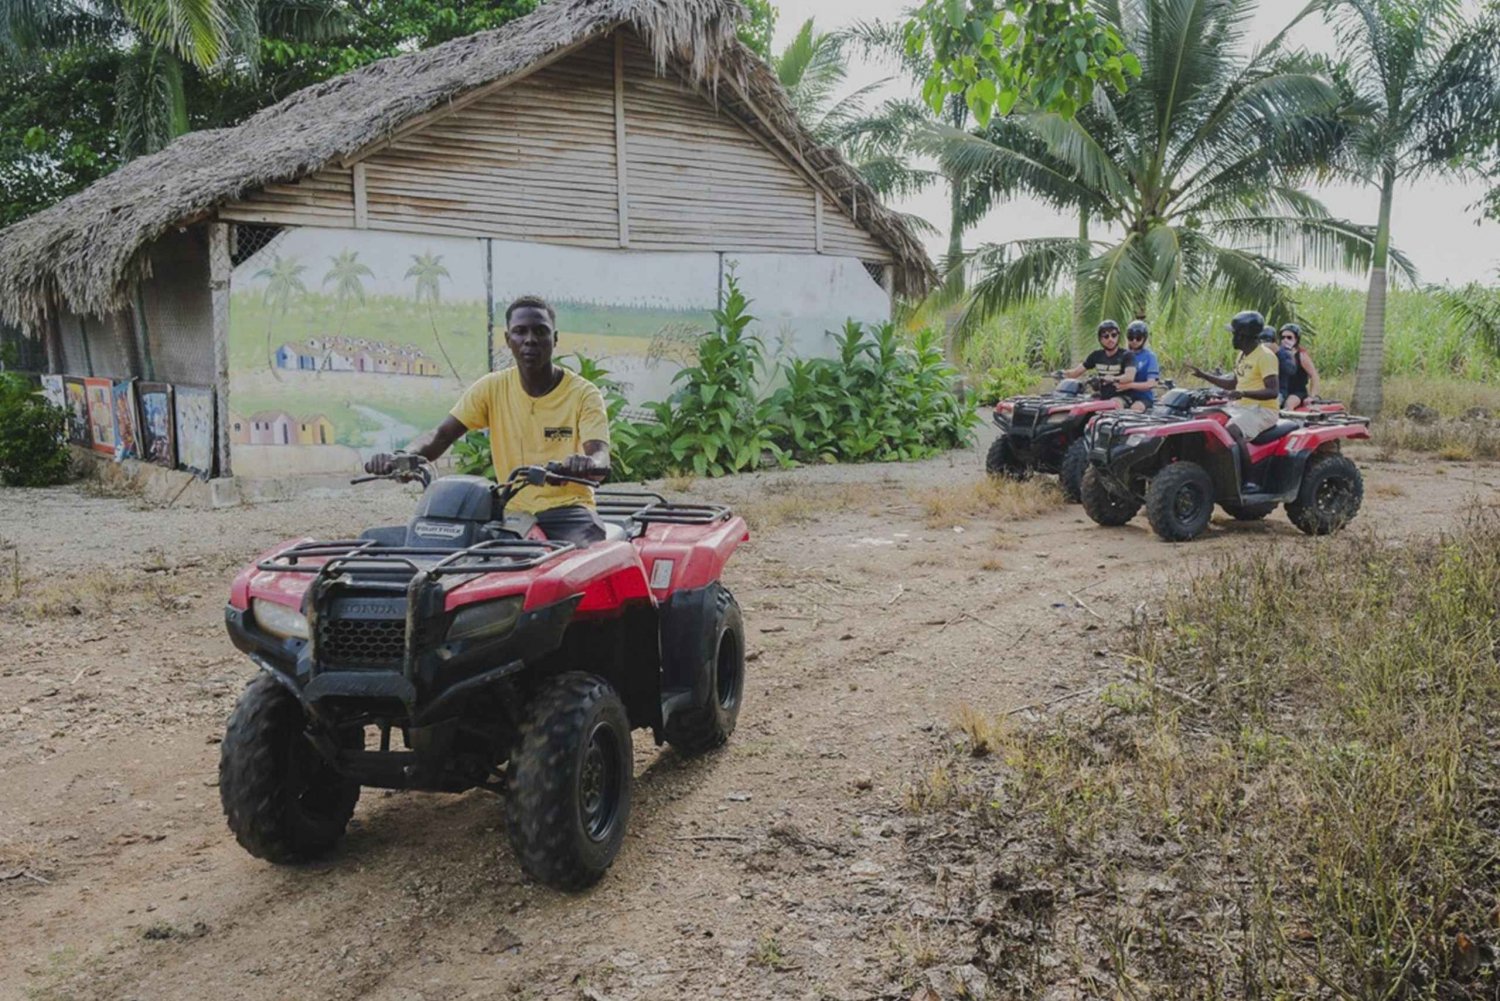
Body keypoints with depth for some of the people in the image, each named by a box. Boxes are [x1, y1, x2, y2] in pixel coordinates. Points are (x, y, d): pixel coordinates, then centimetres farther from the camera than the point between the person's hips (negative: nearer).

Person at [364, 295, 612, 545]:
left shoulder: (583, 394, -4)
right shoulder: (492, 388, 5)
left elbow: (600, 455, -17)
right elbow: (442, 434, -3)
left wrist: (589, 464, -45)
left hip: (567, 511, -3)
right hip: (512, 512, 3)